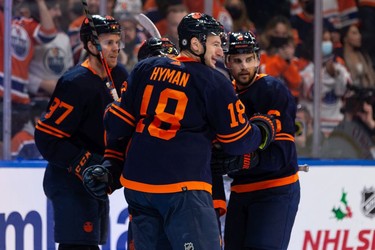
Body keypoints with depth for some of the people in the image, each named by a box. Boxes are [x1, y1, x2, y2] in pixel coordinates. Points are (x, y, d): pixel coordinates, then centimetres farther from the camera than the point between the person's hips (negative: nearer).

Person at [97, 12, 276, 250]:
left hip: (137, 181, 6)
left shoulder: (145, 69, 11)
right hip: (183, 187, -6)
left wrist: (112, 161, 26)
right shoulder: (214, 82, -4)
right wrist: (265, 128, 20)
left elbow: (119, 121, 14)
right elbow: (237, 140, 1)